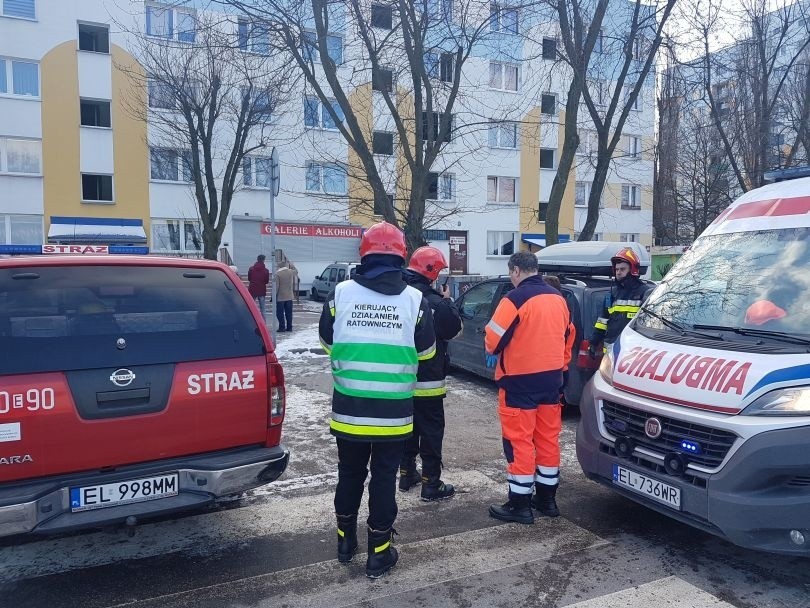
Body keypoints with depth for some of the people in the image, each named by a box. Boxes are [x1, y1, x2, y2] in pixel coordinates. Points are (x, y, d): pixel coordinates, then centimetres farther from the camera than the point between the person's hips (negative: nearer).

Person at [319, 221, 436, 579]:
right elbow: (426, 352, 4)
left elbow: (327, 342, 7)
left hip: (348, 408, 1)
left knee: (349, 475, 19)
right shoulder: (414, 299, -7)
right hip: (393, 411, -1)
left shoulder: (341, 293, -6)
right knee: (384, 479, 11)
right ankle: (379, 553, 21)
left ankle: (346, 541, 35)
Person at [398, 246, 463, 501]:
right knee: (431, 431, 2)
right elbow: (453, 329, -13)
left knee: (409, 427, 20)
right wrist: (448, 301, -1)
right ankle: (431, 484, 7)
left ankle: (407, 474, 30)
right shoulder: (432, 301, -21)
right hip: (427, 380, -8)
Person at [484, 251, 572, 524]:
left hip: (520, 381, -7)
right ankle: (547, 499, 25)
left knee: (519, 441, 0)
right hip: (552, 378, 8)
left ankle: (520, 504, 7)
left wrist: (494, 347, 6)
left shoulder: (515, 299, -16)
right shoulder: (558, 298, 8)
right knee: (548, 438, 14)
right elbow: (567, 336, 16)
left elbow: (493, 340, -16)